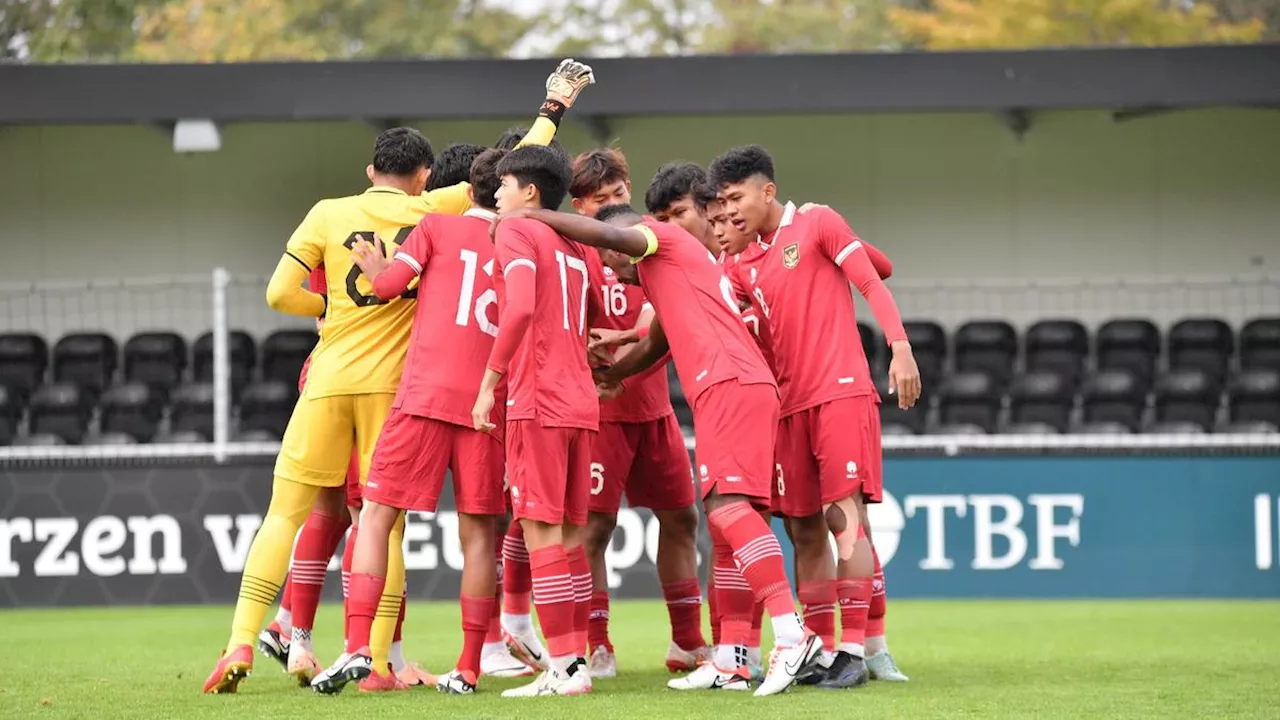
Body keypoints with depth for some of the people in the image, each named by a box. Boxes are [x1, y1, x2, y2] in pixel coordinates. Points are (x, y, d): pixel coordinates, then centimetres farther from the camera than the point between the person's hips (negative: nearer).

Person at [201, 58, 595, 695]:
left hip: (328, 380, 1)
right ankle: (375, 661, 1)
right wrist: (552, 110, 20)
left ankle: (241, 643, -7)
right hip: (392, 383, -1)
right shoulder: (430, 211, 2)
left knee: (284, 514, 4)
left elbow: (281, 294, -1)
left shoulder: (328, 214, 3)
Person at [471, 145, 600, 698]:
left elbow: (520, 306, -19)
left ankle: (564, 668, -10)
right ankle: (574, 656, 14)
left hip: (537, 402, -8)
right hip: (581, 403, 8)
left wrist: (490, 381, -16)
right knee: (570, 535, 12)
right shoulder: (575, 249, 20)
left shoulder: (515, 233, -4)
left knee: (540, 530, -7)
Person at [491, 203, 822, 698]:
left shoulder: (661, 238, 5)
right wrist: (608, 375, 50)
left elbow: (606, 233, -14)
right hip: (744, 389, 10)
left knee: (727, 506, -19)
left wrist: (533, 216, -7)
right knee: (725, 521, 9)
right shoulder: (666, 272, 32)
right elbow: (655, 346, 42)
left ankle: (792, 635, -30)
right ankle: (730, 662, 8)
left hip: (729, 387, -10)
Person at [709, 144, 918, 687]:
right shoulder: (744, 266, 16)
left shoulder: (817, 224, 0)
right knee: (804, 530, 4)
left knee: (844, 517, -13)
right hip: (790, 403, 7)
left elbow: (872, 282, -5)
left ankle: (854, 650, -16)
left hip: (842, 392, -7)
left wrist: (900, 346, -17)